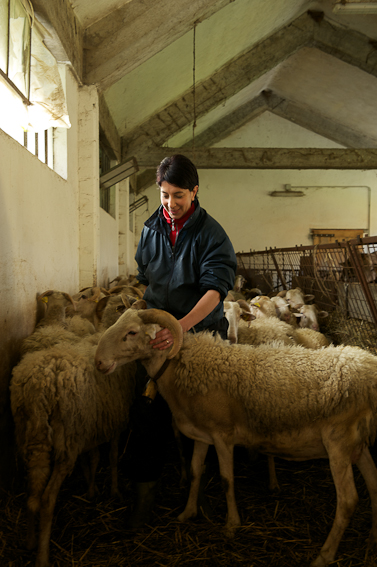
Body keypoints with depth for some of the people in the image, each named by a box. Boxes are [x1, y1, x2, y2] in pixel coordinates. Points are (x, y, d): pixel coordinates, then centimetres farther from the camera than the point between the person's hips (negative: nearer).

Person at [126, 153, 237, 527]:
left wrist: (181, 326, -36)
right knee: (149, 414, 0)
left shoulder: (211, 233, -12)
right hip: (157, 330, 3)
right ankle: (145, 493, 13)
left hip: (200, 332, -2)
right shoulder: (151, 229, 2)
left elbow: (215, 289, -24)